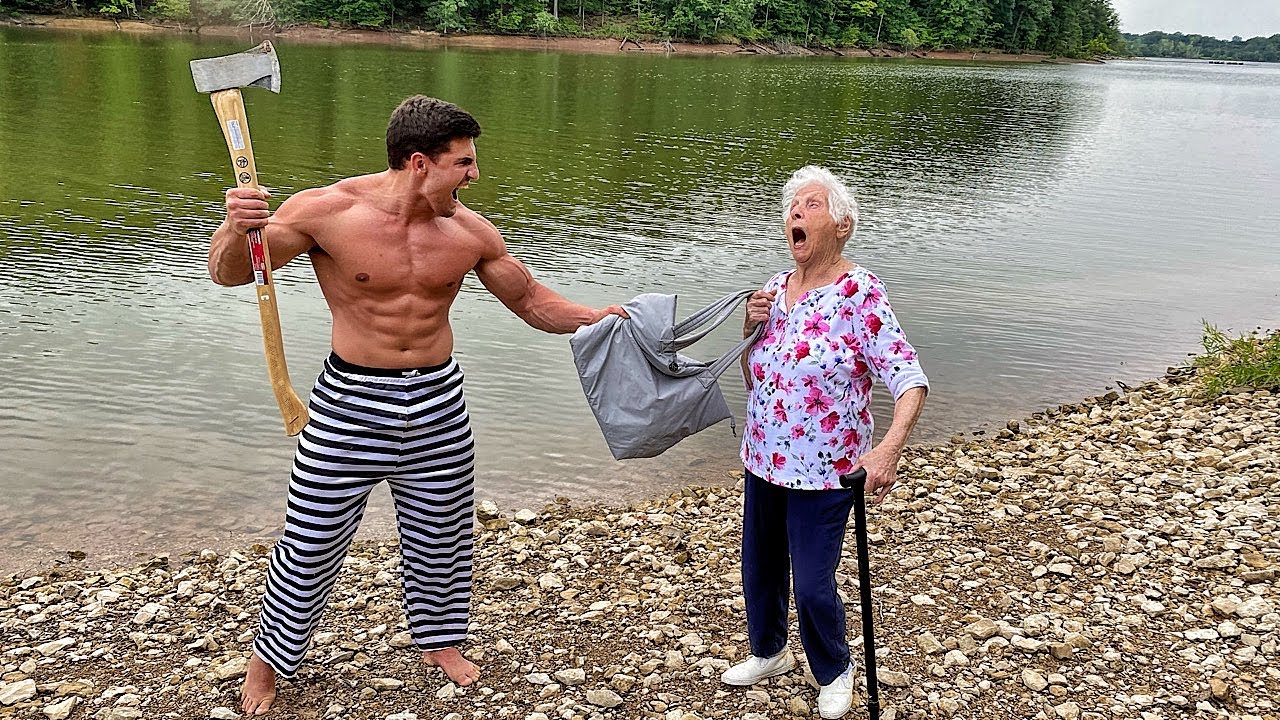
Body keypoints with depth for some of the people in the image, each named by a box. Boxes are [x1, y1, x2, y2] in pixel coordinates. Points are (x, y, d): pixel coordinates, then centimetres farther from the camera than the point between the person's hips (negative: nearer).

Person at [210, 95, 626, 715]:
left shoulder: (470, 232, -3)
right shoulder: (328, 211, -14)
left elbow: (530, 301, 9)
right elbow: (229, 272, -9)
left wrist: (595, 317, -7)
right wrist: (236, 229, -31)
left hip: (439, 405, 3)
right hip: (350, 403, -3)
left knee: (439, 535, 17)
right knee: (311, 542, 6)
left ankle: (438, 639, 43)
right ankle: (268, 660, 31)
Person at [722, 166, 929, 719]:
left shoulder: (859, 293, -17)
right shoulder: (775, 289, 3)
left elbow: (909, 380, -23)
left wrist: (889, 449, -38)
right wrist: (751, 328, -7)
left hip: (823, 471, -6)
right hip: (764, 462, 6)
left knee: (813, 587, 1)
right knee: (759, 569, 20)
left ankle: (834, 672, 31)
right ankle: (768, 653, 46)